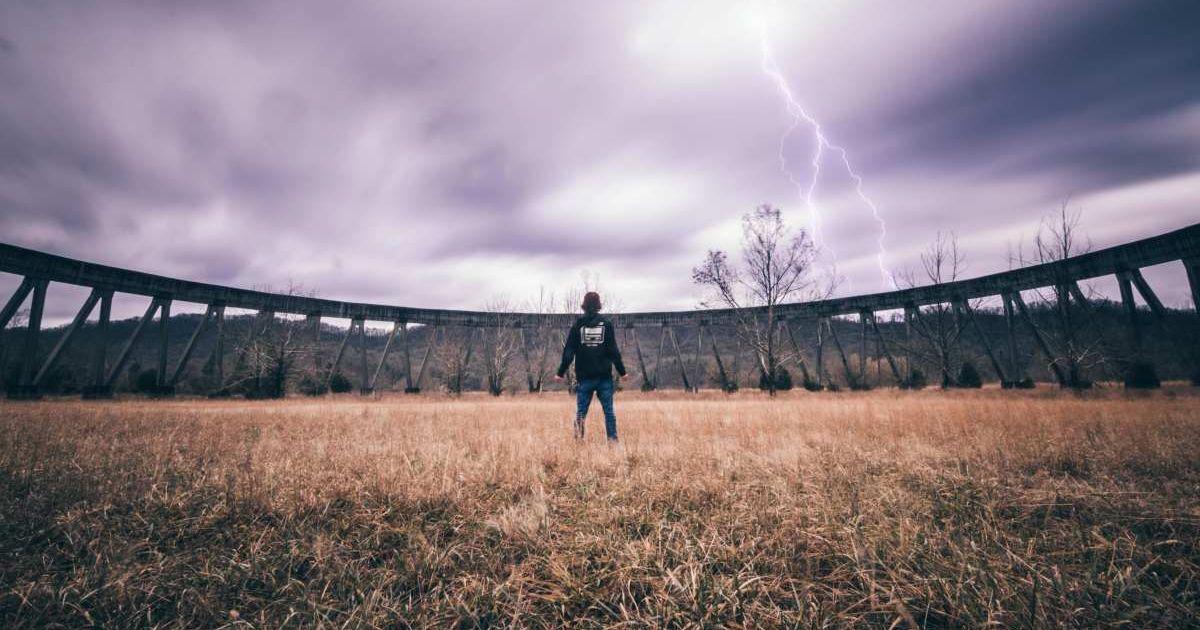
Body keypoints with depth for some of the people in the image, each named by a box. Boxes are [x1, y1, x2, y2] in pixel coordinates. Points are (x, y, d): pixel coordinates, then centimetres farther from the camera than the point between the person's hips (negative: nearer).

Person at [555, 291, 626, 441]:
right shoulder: (607, 325, 0)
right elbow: (614, 351, 0)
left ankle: (578, 440, -8)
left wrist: (561, 373, 6)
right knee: (609, 410, 8)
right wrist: (622, 372, 8)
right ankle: (613, 439, 6)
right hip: (605, 376, 0)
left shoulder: (577, 326, 0)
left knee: (580, 411, 7)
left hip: (584, 377, 0)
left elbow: (568, 352, -1)